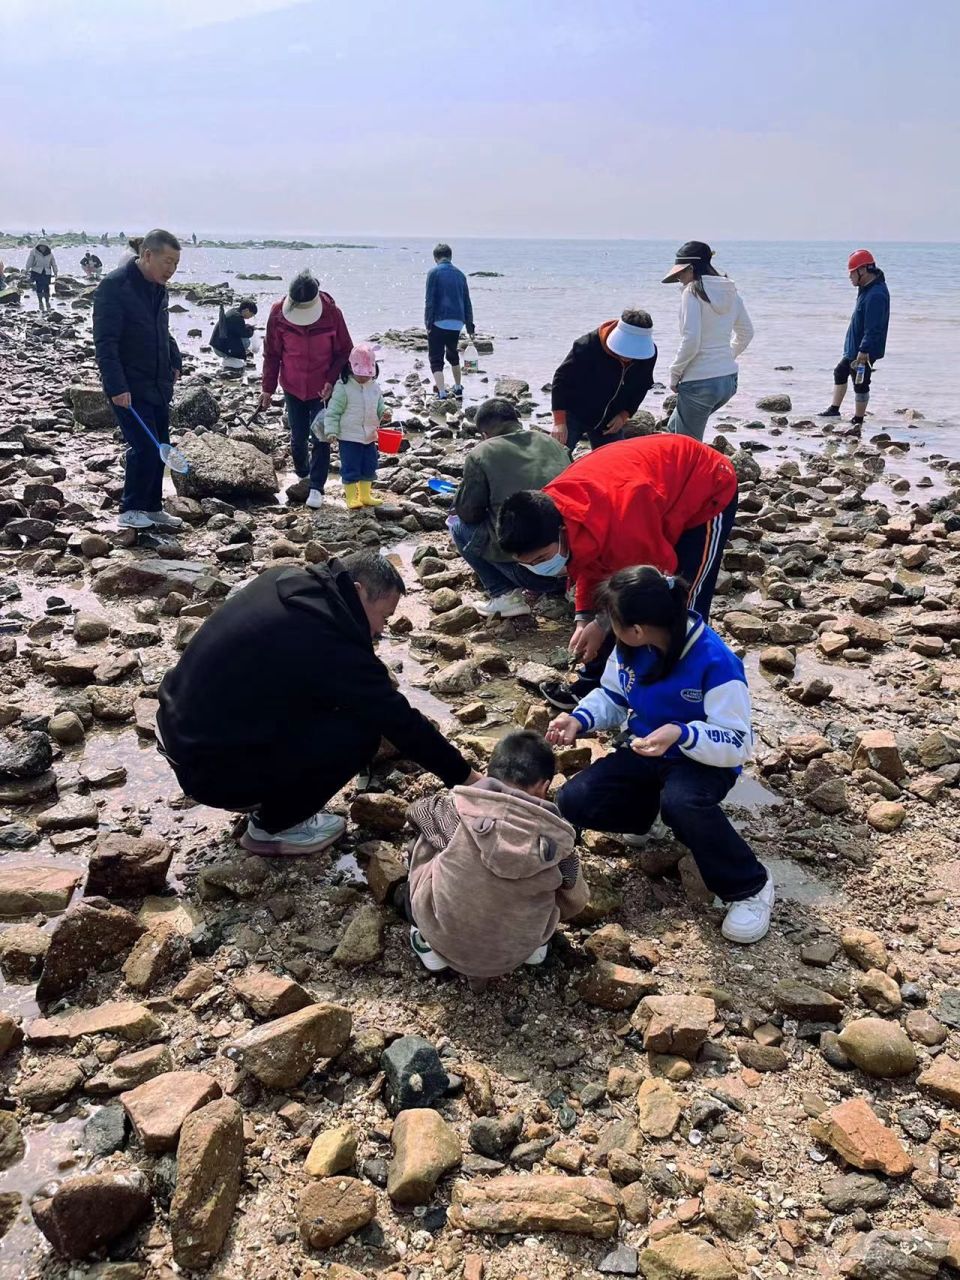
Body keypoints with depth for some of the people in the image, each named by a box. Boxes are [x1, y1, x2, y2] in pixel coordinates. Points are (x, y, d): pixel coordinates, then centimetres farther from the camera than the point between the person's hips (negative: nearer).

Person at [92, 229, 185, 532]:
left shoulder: (159, 288, 9)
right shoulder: (114, 286, -16)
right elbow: (105, 342, -20)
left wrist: (175, 362, 13)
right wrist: (117, 387, -25)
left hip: (158, 384, 8)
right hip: (129, 387, -8)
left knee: (159, 448, 11)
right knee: (144, 447, -10)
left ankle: (152, 508, 23)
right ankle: (130, 510, 6)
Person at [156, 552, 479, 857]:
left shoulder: (285, 582, 2)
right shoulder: (330, 643, -23)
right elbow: (401, 722, -15)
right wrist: (466, 778, -3)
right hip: (210, 769, -9)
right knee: (360, 731, -12)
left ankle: (263, 794, 20)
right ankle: (272, 827, 5)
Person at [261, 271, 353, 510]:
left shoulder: (332, 313, -17)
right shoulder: (279, 314, -13)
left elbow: (344, 351, -6)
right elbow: (271, 354, -2)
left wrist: (332, 381, -17)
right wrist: (268, 389, 0)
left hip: (323, 389, -2)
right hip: (293, 388, 2)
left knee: (320, 439, -2)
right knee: (297, 438, 10)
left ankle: (317, 488, 7)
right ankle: (302, 475, 36)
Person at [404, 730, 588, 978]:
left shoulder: (459, 808, -15)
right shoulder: (557, 839, -11)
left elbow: (417, 812, 9)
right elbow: (575, 902, 7)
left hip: (442, 937, -1)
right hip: (513, 953, 1)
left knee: (425, 840, 18)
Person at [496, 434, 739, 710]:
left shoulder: (619, 521, -43)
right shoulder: (555, 515, -17)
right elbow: (589, 566, 1)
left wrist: (603, 623, -19)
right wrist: (585, 619, -9)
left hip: (707, 490, -8)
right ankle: (594, 684, 21)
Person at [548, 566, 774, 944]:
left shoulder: (715, 662, -28)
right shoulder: (629, 649, -9)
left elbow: (737, 746, -26)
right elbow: (612, 698, 8)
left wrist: (681, 734, -45)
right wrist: (580, 719, -14)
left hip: (704, 760, -6)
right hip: (646, 754, 6)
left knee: (682, 801, -42)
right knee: (573, 802, -15)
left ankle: (750, 888, -17)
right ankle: (660, 808, 9)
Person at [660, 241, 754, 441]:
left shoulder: (693, 292, -12)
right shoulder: (730, 292, 10)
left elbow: (691, 341, -21)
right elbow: (746, 333, 21)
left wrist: (675, 373, -8)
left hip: (699, 382, -8)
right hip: (729, 380, 8)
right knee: (674, 427, 26)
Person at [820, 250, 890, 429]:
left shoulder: (876, 294, -25)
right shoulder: (866, 289, 8)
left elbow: (873, 328, -28)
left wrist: (863, 351, -28)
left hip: (864, 352, -11)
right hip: (854, 348, 11)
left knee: (860, 384, -1)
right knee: (840, 372, 23)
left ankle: (858, 421, 9)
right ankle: (834, 409, 35)